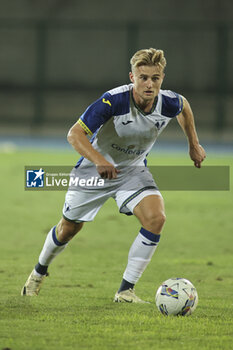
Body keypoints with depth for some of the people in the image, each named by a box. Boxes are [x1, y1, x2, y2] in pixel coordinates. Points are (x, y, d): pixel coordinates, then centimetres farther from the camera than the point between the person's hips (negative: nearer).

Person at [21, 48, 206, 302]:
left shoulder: (169, 103, -20)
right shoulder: (114, 100, -33)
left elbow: (184, 107, 7)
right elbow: (75, 134, -32)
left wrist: (193, 144, 13)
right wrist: (99, 160, -48)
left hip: (133, 170, 3)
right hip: (95, 168, -3)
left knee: (155, 218, -23)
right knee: (69, 227, 12)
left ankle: (126, 291, -14)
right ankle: (39, 271, 45)